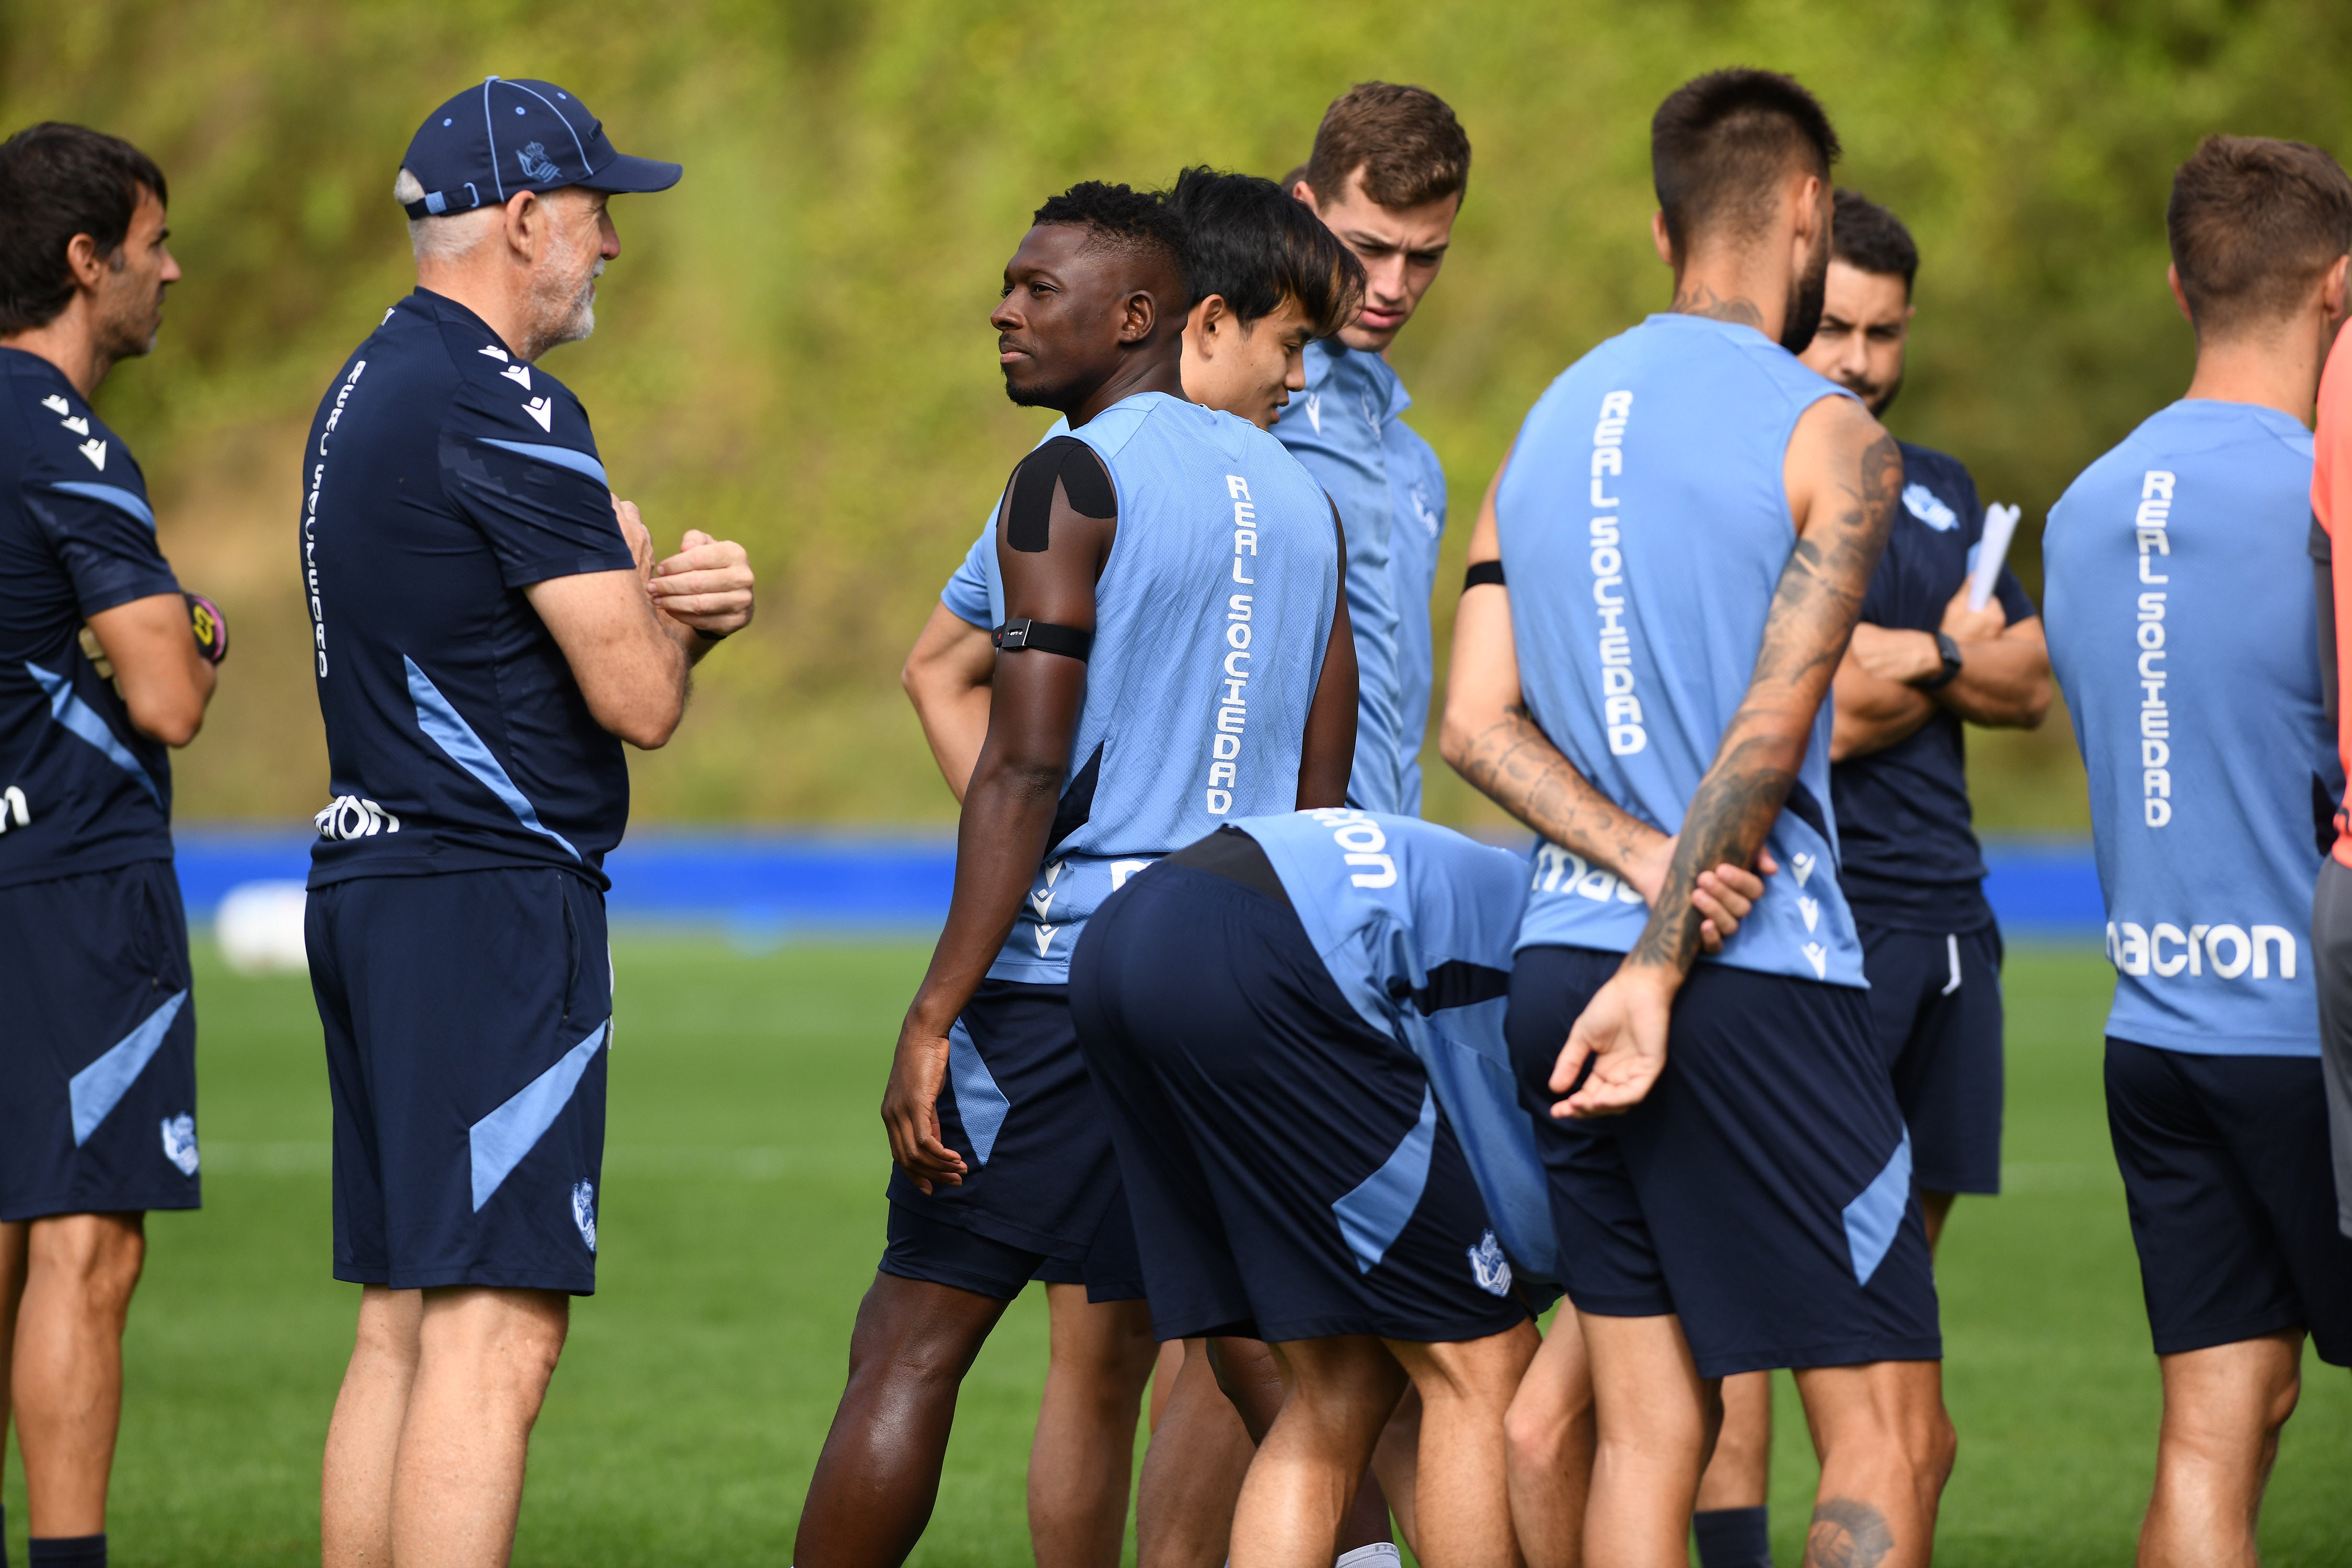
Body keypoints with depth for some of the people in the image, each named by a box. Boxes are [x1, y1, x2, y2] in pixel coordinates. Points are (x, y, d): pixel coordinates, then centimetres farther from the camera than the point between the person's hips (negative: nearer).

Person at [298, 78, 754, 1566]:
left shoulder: (370, 388, 17)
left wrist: (678, 602, -1)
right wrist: (657, 588, 7)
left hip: (368, 885, 10)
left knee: (403, 1324, 11)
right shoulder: (504, 410, -14)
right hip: (494, 899, -10)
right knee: (493, 1333, -12)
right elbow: (639, 698, -15)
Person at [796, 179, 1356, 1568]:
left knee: (911, 1345, -2)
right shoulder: (1301, 497, 15)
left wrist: (934, 1017, -15)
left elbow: (1025, 772, -14)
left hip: (1065, 974, -7)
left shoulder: (1077, 479, -7)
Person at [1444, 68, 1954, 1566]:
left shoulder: (1551, 421, 14)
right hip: (1761, 980, -7)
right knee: (1890, 1442, -3)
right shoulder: (1831, 438, -6)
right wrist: (1662, 974, -14)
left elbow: (1480, 725, 6)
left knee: (1651, 1428, 9)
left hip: (1566, 964, 7)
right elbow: (1765, 738, -15)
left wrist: (1654, 871, -5)